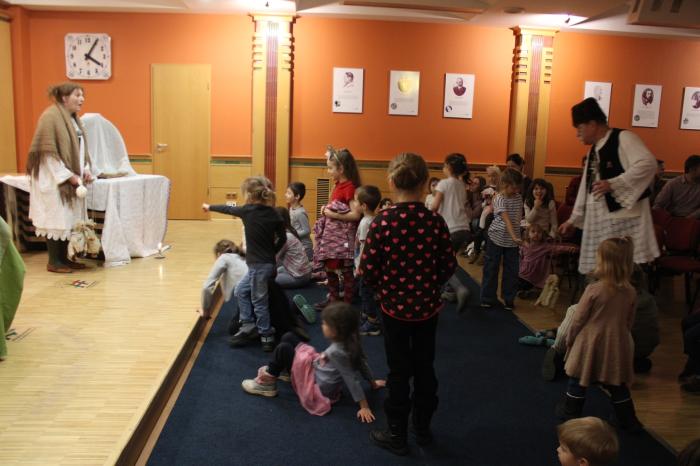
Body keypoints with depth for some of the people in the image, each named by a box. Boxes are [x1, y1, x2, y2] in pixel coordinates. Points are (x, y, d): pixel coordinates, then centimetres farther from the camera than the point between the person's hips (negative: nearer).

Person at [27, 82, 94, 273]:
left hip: (71, 179, 8)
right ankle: (54, 262, 6)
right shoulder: (51, 116, -14)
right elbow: (48, 152, -19)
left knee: (69, 219, 10)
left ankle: (65, 258, 19)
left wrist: (85, 170, 4)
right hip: (54, 179, -8)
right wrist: (68, 175, -20)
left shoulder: (73, 118, 12)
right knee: (56, 219, -3)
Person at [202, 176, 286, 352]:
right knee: (241, 291, 21)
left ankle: (267, 336, 12)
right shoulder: (273, 213, 2)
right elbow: (282, 238, 7)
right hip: (268, 262, 7)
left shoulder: (248, 211, -11)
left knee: (259, 301, 4)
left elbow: (228, 209, 7)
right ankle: (249, 327, 24)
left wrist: (209, 207, 25)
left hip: (259, 265, -7)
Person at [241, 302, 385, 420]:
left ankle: (267, 384, 4)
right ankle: (279, 370, 27)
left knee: (283, 349, -17)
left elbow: (352, 379, -28)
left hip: (317, 390, -9)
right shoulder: (351, 341, -8)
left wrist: (364, 407, -21)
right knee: (288, 338, 6)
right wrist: (373, 382, 18)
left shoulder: (337, 352, -32)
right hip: (318, 371, 9)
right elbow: (362, 362, 3)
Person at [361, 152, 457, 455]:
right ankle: (423, 429, 34)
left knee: (399, 371, 11)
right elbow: (449, 265, -3)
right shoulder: (435, 221, -10)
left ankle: (397, 435, 23)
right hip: (427, 306, 2)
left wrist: (383, 287, 6)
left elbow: (368, 271, -15)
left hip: (395, 306, -2)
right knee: (424, 367, 18)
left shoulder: (382, 222, -16)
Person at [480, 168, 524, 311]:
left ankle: (509, 299, 19)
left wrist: (516, 236, 6)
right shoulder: (500, 199, -16)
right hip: (497, 238, -5)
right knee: (491, 268, 5)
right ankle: (488, 298, 15)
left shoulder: (518, 197, 4)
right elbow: (506, 219, -28)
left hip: (512, 240, 5)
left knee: (512, 270, 7)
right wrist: (514, 236, -40)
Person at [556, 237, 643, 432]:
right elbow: (629, 322, 6)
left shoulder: (594, 290, -21)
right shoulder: (630, 292, -7)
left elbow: (578, 319, -12)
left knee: (578, 380, 14)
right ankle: (628, 420, 27)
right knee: (618, 386, 18)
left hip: (590, 344, -4)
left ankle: (569, 411, 28)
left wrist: (569, 339, 3)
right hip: (616, 346, 4)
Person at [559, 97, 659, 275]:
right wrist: (573, 219, 23)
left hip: (623, 220, -8)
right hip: (599, 222, 8)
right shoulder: (594, 150, 18)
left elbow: (648, 164, -22)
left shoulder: (623, 138, -7)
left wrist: (613, 184, -26)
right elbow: (585, 188, 23)